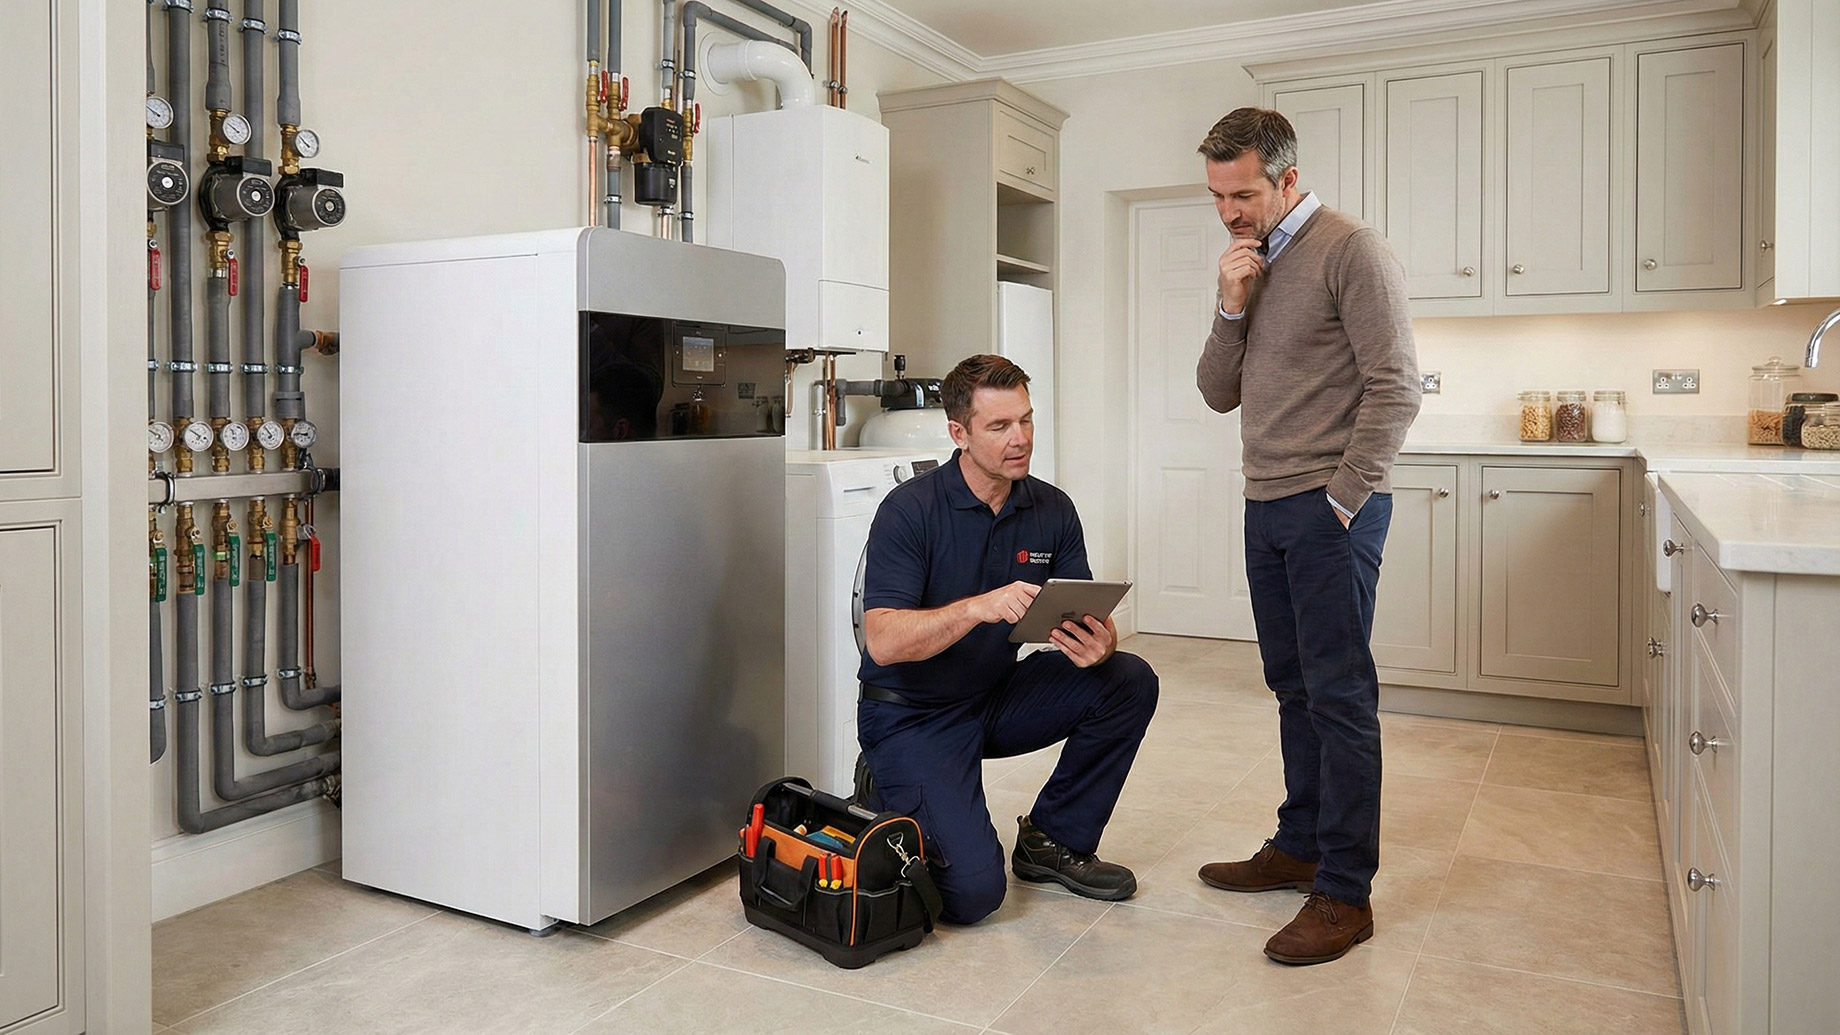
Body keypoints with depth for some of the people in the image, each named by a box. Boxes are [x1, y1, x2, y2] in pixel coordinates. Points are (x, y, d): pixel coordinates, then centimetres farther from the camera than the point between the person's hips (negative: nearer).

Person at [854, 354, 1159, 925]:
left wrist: (1099, 643, -28)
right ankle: (888, 797, 11)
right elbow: (883, 642, -26)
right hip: (911, 714, -6)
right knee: (972, 890, -20)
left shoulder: (1052, 509, -2)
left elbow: (1089, 616, -3)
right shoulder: (910, 509, -19)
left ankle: (1054, 840, 4)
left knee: (1129, 681, -14)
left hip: (996, 698, 6)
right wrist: (976, 608, -41)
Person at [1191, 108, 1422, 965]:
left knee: (1339, 695, -4)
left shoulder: (1350, 250, -8)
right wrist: (1231, 309, -3)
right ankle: (1300, 845, 26)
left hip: (1331, 509, -7)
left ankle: (1344, 892, 4)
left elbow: (1395, 389, -14)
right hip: (1267, 507, 8)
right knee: (1295, 688, 14)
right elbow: (1219, 395, 13)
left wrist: (1341, 500, -13)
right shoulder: (1250, 264, 15)